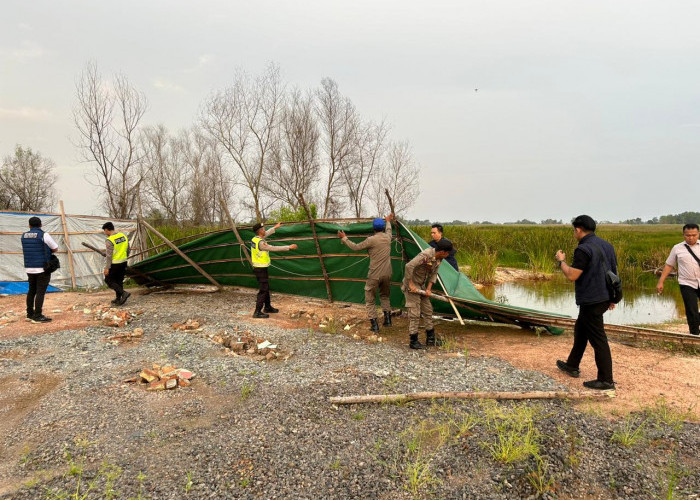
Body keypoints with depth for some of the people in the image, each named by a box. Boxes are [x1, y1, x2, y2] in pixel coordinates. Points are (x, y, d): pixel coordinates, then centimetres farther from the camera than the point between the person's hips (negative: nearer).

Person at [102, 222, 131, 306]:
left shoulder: (109, 240, -18)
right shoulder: (123, 236, 2)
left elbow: (109, 256, -18)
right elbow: (128, 250, 10)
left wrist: (107, 268, -12)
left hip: (114, 264, -7)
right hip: (123, 263, 7)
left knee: (108, 280, 8)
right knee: (119, 281, 16)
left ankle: (123, 293, -7)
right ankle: (118, 299, 20)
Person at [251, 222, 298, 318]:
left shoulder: (255, 239, 5)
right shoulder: (260, 242, -23)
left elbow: (265, 235, 25)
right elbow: (274, 248, -22)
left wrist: (275, 228, 33)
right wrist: (289, 247, -17)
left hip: (258, 267, 10)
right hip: (261, 269, -10)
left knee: (266, 288, 20)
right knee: (263, 290, -6)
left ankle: (267, 307, 31)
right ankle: (257, 312, -4)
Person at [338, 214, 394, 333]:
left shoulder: (371, 240, -12)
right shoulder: (387, 237, 3)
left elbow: (355, 247, -2)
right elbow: (388, 229, 28)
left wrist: (344, 238, 11)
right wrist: (388, 221, 49)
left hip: (374, 275, -5)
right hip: (387, 274, 5)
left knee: (370, 300, 7)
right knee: (385, 296, 26)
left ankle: (374, 325, 4)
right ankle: (387, 319, 21)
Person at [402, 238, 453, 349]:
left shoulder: (439, 259, -2)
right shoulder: (425, 255, -29)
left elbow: (433, 274, 6)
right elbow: (409, 266, -35)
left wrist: (429, 288, -6)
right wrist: (411, 284, -27)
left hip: (421, 285, 9)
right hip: (412, 285, -9)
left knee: (428, 310, 13)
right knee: (415, 313, -6)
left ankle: (430, 339, 24)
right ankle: (413, 341, 4)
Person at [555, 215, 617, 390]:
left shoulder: (583, 249, -20)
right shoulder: (606, 245, 9)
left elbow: (572, 276, -23)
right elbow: (614, 272, 14)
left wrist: (561, 261, -5)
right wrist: (611, 297, 21)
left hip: (591, 301, -10)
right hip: (604, 297, 10)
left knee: (598, 339, -2)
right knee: (580, 330, 22)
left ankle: (606, 380, 6)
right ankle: (572, 366, 35)